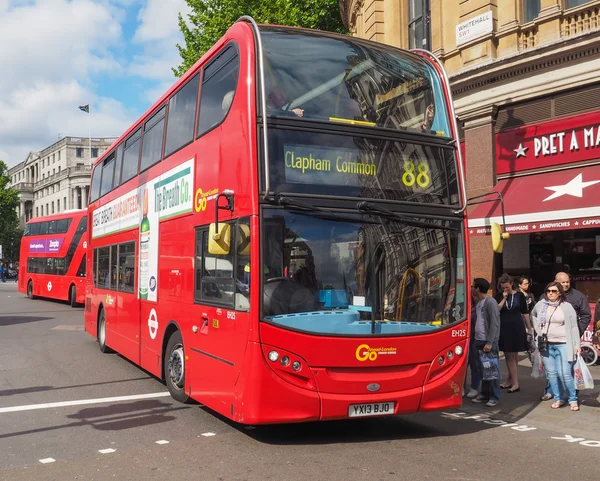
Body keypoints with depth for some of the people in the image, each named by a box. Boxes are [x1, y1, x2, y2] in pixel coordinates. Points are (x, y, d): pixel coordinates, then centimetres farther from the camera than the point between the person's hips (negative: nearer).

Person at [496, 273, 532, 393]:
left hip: (517, 328, -2)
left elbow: (525, 313, 5)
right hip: (504, 329, 2)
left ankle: (511, 380, 10)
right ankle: (514, 383, 10)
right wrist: (504, 298, -13)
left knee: (513, 355, 3)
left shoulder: (519, 295, 0)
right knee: (509, 356, 5)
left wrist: (529, 328, 5)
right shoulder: (499, 297, 4)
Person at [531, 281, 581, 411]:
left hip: (563, 344, -4)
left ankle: (573, 400, 6)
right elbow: (533, 315, 26)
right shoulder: (541, 304, 6)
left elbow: (573, 327, -3)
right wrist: (538, 330, 14)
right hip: (546, 344, 4)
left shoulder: (567, 307, -4)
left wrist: (577, 345, -9)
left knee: (565, 374, -9)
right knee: (551, 373, 7)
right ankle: (558, 399, 18)